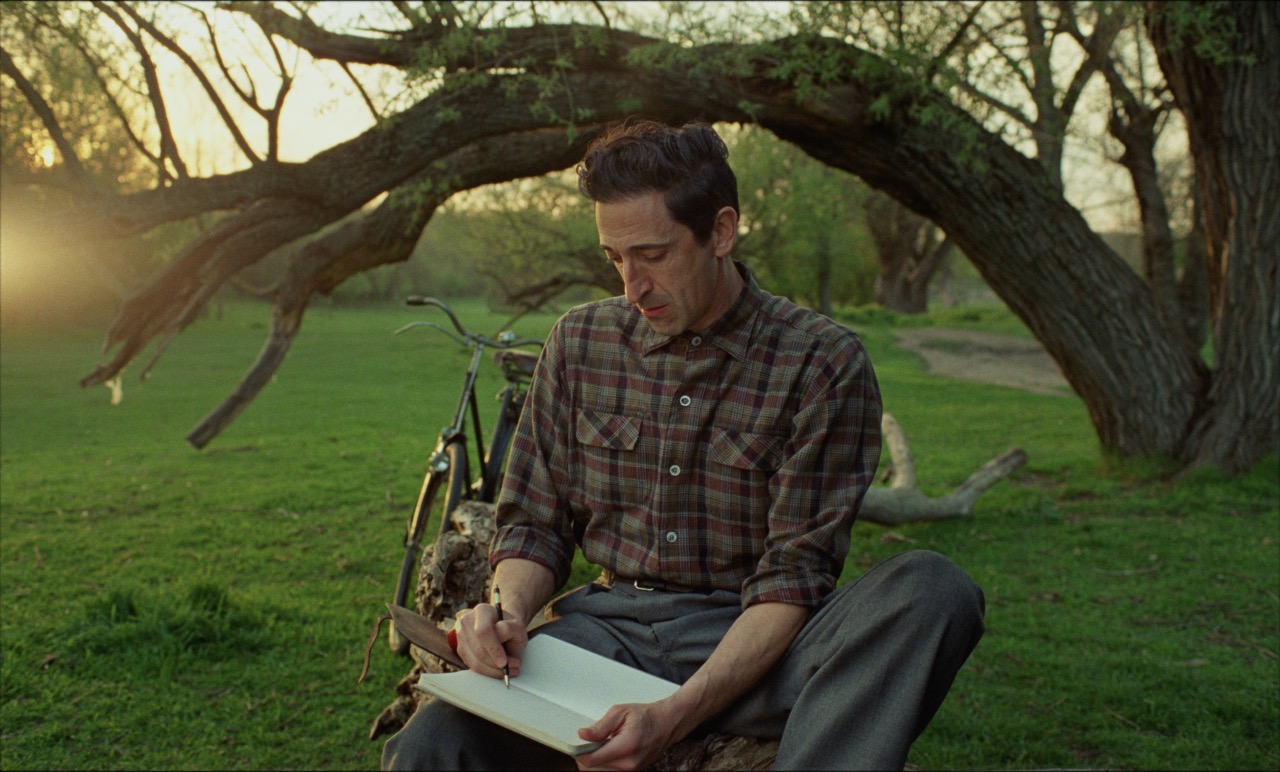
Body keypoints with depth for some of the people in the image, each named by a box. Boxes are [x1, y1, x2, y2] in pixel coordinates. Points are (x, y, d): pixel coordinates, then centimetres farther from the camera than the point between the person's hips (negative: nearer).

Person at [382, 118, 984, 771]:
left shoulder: (822, 364, -7)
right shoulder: (580, 342, 6)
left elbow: (794, 576, -11)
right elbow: (535, 523, 11)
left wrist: (674, 717, -25)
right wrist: (509, 612, -13)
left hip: (755, 643, -1)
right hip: (608, 627, 2)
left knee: (933, 589, -33)